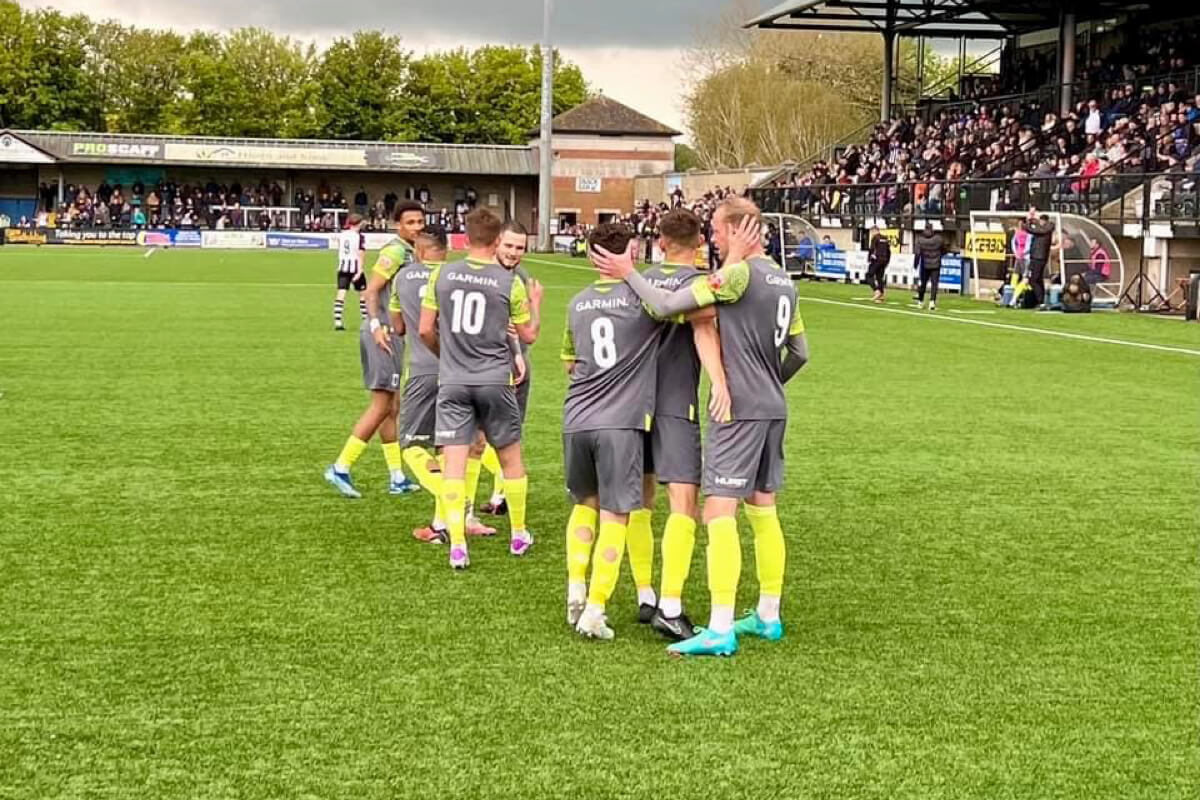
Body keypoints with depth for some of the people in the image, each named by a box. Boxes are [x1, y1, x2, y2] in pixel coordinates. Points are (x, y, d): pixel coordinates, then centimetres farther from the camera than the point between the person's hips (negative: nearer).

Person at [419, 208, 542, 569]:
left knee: (454, 461, -1)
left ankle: (457, 546, -7)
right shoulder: (510, 283, -4)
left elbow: (425, 330, 3)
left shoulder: (441, 275, -1)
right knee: (510, 458, 15)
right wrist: (535, 304, 25)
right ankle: (519, 536, 27)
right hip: (495, 381, -1)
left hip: (453, 381, 1)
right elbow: (528, 336, 6)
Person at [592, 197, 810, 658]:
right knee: (763, 511, 15)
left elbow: (665, 307, -18)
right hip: (773, 410, 9)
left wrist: (628, 273, -4)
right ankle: (768, 617, 22)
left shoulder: (738, 272, -14)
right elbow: (799, 353, 19)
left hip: (738, 410, -9)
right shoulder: (784, 282, 12)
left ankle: (720, 631, -11)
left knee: (719, 512, -9)